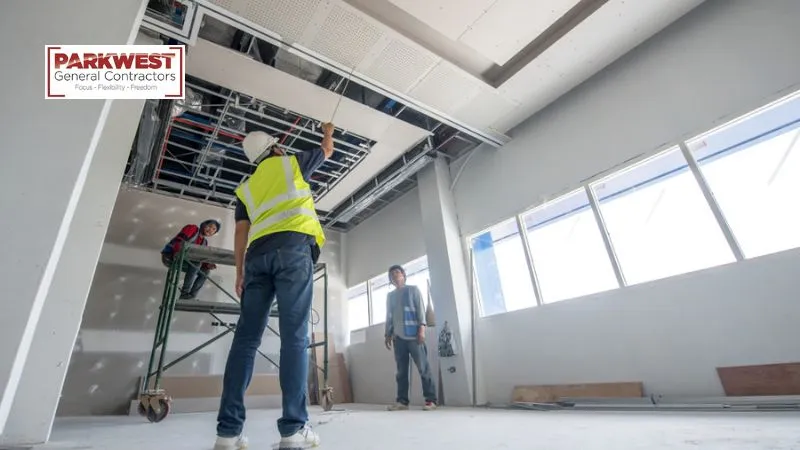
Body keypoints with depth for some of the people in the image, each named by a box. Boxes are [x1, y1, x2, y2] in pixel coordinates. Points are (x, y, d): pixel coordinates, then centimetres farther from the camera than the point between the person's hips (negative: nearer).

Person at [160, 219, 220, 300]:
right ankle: (184, 293, -25)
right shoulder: (192, 228, -9)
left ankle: (191, 296, -10)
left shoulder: (204, 242, 10)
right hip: (170, 255, -8)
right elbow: (178, 242, -23)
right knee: (196, 262, -30)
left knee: (205, 271, -3)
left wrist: (207, 265, -17)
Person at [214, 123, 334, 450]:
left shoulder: (246, 186, 28)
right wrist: (328, 132, 57)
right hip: (292, 247, -4)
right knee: (294, 335, -10)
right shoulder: (291, 162, 20)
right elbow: (327, 151, 37)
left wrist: (239, 272, 16)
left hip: (258, 253, 5)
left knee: (246, 338, 2)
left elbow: (241, 231, 18)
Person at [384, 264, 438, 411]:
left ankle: (431, 400, -1)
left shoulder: (413, 289, 8)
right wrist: (388, 334, 13)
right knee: (401, 371, 4)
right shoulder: (390, 296, 20)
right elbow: (389, 316, 20)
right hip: (398, 337, 4)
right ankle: (402, 401, 9)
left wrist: (422, 328, -12)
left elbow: (420, 309, 0)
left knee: (423, 368, -5)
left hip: (413, 335, -4)